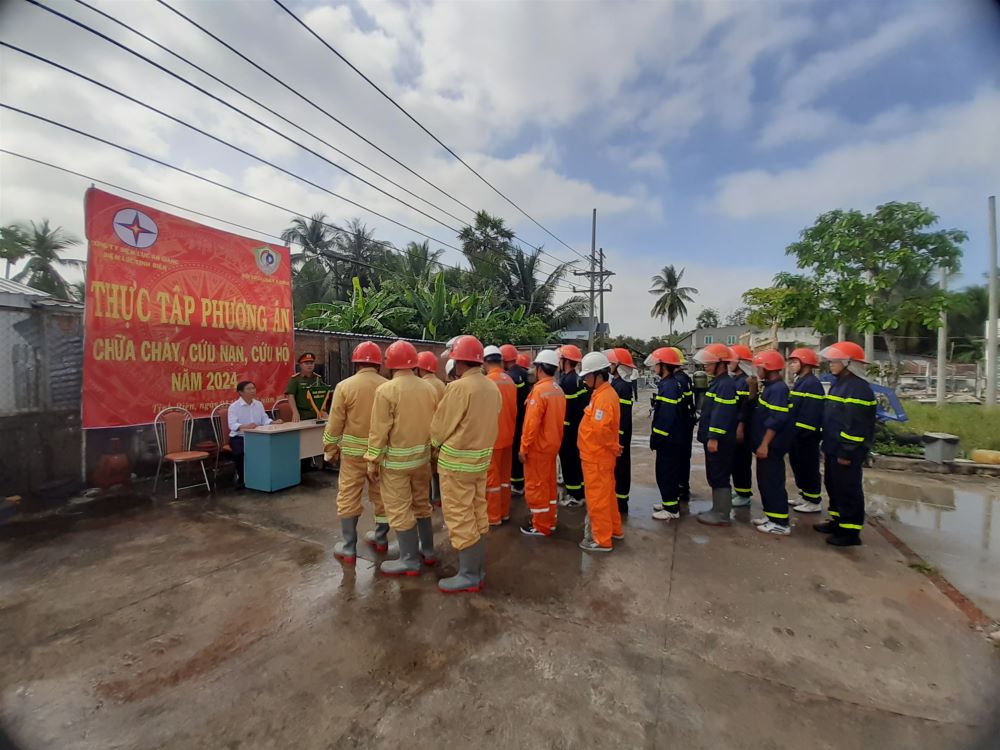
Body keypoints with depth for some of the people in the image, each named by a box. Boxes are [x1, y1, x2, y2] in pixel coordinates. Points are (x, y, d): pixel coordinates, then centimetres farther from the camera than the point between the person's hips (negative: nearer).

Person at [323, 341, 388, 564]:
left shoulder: (344, 386, -9)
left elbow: (335, 423, -6)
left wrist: (330, 449, 7)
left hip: (353, 450, -2)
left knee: (348, 498, 10)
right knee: (381, 494, 17)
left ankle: (348, 548, 18)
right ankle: (381, 538, 33)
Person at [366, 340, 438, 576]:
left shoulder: (386, 390, -15)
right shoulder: (429, 388, 0)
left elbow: (379, 430, -14)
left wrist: (373, 461, -6)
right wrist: (432, 452, 15)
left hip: (395, 459, -6)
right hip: (422, 456, 6)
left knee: (400, 510, 7)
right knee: (422, 504, 20)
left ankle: (410, 560, 17)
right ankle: (428, 551, 32)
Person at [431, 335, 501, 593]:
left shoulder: (459, 387, -20)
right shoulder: (492, 387, 2)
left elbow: (441, 425, -12)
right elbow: (491, 424, 7)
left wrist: (435, 444, 8)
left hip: (456, 460, -8)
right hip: (482, 458, 8)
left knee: (459, 517, 4)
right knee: (477, 514, 17)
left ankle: (469, 575, 15)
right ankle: (478, 568, 29)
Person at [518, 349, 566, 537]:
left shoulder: (539, 390, -21)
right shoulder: (559, 391, 3)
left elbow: (532, 422, -23)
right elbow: (559, 420, 8)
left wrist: (524, 447, -16)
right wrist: (556, 440, 16)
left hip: (538, 446, -8)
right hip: (552, 444, 8)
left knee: (535, 486, 4)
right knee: (549, 483, 18)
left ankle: (540, 526, 15)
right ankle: (549, 520, 30)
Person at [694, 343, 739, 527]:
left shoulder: (726, 384, -17)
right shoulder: (718, 382, 16)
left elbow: (722, 414, -24)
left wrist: (714, 438, -24)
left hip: (720, 440, -10)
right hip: (713, 438, 10)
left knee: (719, 477, -2)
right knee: (714, 476, 17)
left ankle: (722, 515, 8)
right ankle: (718, 509, 27)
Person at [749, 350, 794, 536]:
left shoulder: (778, 388, -17)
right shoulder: (771, 387, 14)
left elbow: (776, 420, -24)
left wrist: (764, 444, -23)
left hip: (771, 446, -10)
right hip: (766, 444, 10)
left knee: (773, 483, -3)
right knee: (765, 481, 16)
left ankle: (781, 523, 6)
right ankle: (771, 516, 26)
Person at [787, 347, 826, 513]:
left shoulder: (812, 384, -18)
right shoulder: (800, 382, 14)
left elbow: (811, 414, -25)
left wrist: (800, 433, -24)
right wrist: (793, 432, 17)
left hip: (806, 436, -10)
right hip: (797, 434, 10)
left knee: (809, 468, 1)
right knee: (798, 465, 18)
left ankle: (813, 501, 12)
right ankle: (805, 496, 30)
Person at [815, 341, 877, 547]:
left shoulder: (858, 388, -18)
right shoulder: (840, 384, 15)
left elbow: (856, 426, -23)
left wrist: (847, 452, -22)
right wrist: (827, 447, 22)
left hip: (847, 453, -10)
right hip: (834, 449, 10)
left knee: (849, 490, -1)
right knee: (833, 486, 19)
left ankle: (851, 531, 9)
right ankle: (838, 520, 31)